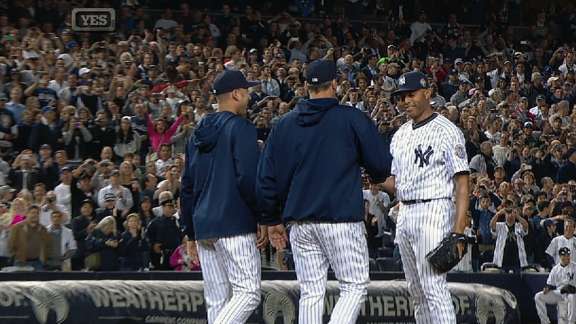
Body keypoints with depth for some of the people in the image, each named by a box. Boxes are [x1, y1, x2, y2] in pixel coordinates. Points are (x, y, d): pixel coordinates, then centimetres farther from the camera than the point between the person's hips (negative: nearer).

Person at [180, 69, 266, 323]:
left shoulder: (199, 134, 17)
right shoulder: (240, 128, -6)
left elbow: (187, 187, 19)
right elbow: (248, 179, -16)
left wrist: (191, 231, 22)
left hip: (203, 228, 8)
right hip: (235, 226, -8)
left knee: (217, 302, 9)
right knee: (248, 292, -8)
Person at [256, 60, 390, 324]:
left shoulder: (285, 124, 8)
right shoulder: (352, 119, -4)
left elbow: (267, 177, 9)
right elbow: (381, 166, 0)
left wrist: (272, 220, 18)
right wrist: (376, 178, 23)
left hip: (300, 224, 5)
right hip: (342, 220, -4)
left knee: (310, 294, 8)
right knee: (354, 287, 0)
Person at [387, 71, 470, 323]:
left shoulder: (446, 131, -7)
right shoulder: (401, 135, 17)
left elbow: (462, 182, -11)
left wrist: (458, 230, -19)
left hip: (434, 211, -8)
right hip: (404, 215, 8)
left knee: (433, 285, -16)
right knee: (416, 290, 11)